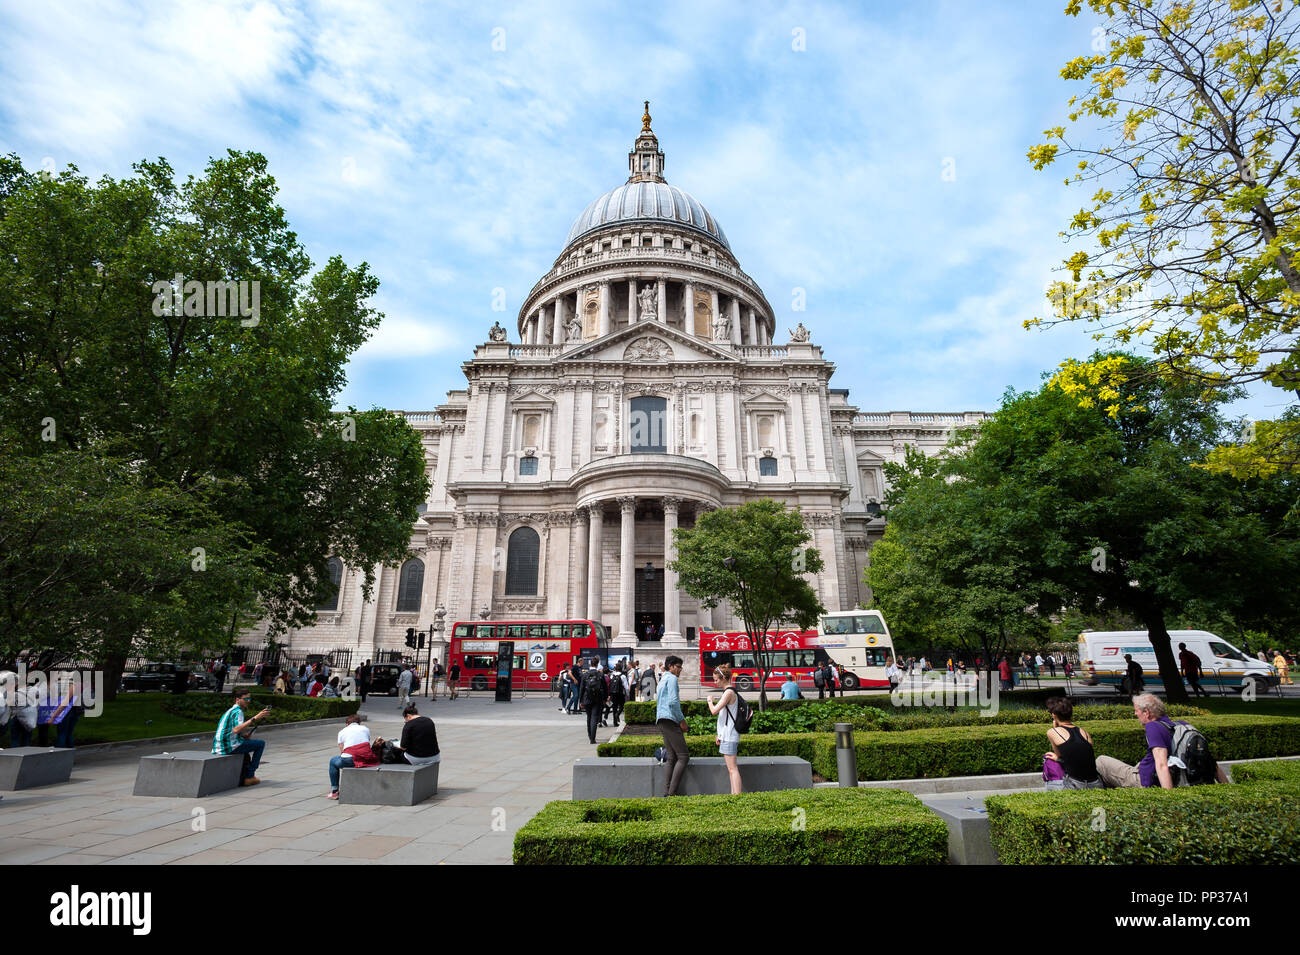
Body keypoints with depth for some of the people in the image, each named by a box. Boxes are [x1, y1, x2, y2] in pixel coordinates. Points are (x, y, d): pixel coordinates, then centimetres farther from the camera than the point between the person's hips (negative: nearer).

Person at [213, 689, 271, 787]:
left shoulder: (230, 710, 19)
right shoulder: (238, 711, -12)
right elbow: (236, 729, -31)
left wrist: (244, 735, 9)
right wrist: (254, 718, -35)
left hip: (219, 747, 10)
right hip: (230, 747, -10)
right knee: (261, 743, -5)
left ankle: (243, 778, 32)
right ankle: (249, 776, -2)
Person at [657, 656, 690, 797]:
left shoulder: (662, 681, 26)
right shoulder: (672, 678, -5)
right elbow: (673, 702, -16)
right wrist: (682, 720, -11)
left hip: (661, 721, 10)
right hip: (670, 720, -10)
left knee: (671, 758, 8)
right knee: (683, 757, -8)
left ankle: (667, 792, 2)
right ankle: (672, 792, -12)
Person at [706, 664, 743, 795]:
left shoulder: (729, 692, -16)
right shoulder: (727, 692, 15)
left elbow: (714, 711, -23)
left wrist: (710, 700, -3)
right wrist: (720, 735, 21)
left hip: (729, 736, -10)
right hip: (726, 735, 10)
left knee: (732, 768, -9)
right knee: (731, 768, 13)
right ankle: (733, 795, 18)